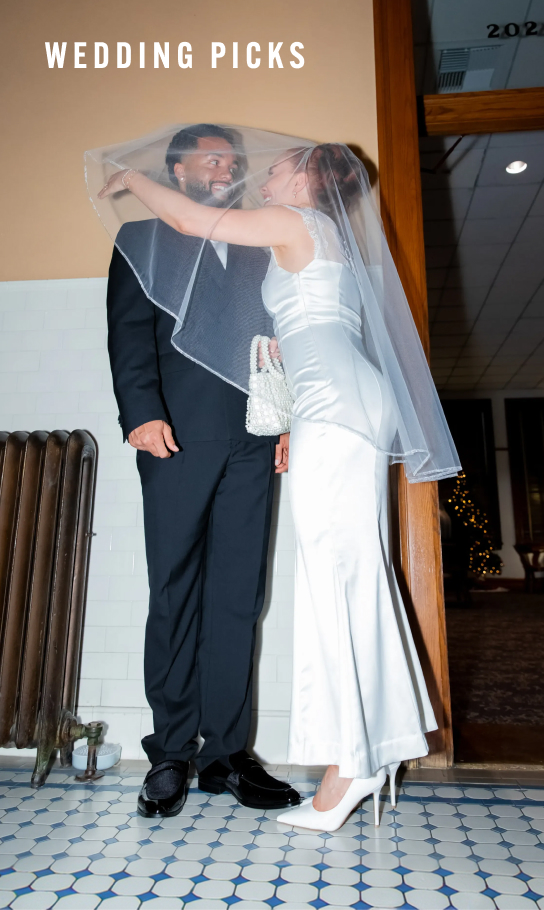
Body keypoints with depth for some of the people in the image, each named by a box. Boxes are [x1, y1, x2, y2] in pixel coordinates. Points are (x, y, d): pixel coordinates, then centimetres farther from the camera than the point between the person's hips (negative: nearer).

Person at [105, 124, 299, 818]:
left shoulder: (256, 251, 26)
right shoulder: (144, 236, 15)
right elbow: (131, 331, 1)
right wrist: (142, 413, -14)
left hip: (251, 444, 4)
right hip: (179, 440, -3)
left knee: (238, 600, 3)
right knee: (175, 598, 1)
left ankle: (225, 752, 15)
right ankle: (171, 753, 15)